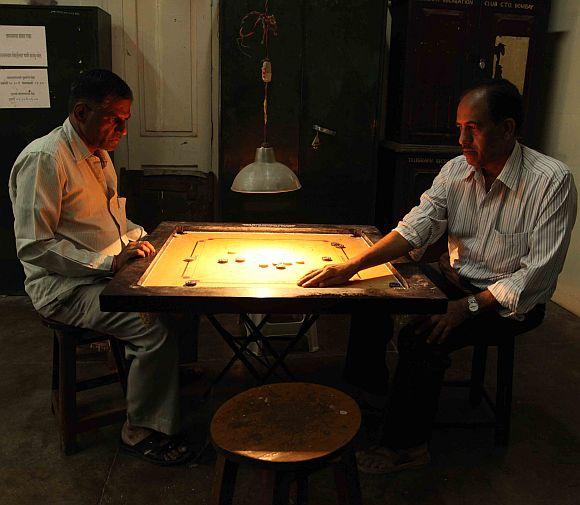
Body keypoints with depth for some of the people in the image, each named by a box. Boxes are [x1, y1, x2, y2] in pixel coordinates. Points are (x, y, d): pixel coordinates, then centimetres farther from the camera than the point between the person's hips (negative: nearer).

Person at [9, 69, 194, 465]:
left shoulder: (99, 154, 12)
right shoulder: (44, 158, -18)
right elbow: (34, 246, -21)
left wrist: (136, 236, 6)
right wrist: (110, 261, -24)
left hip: (107, 272, 9)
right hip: (66, 288, -9)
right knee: (156, 329, -26)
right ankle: (141, 433, -6)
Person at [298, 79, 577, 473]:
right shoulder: (456, 170, -2)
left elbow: (539, 271, -21)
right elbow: (414, 229, -9)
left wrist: (469, 306, -28)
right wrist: (351, 267, -22)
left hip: (514, 302, -6)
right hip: (457, 282, 6)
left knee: (421, 337, -26)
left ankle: (407, 446, -5)